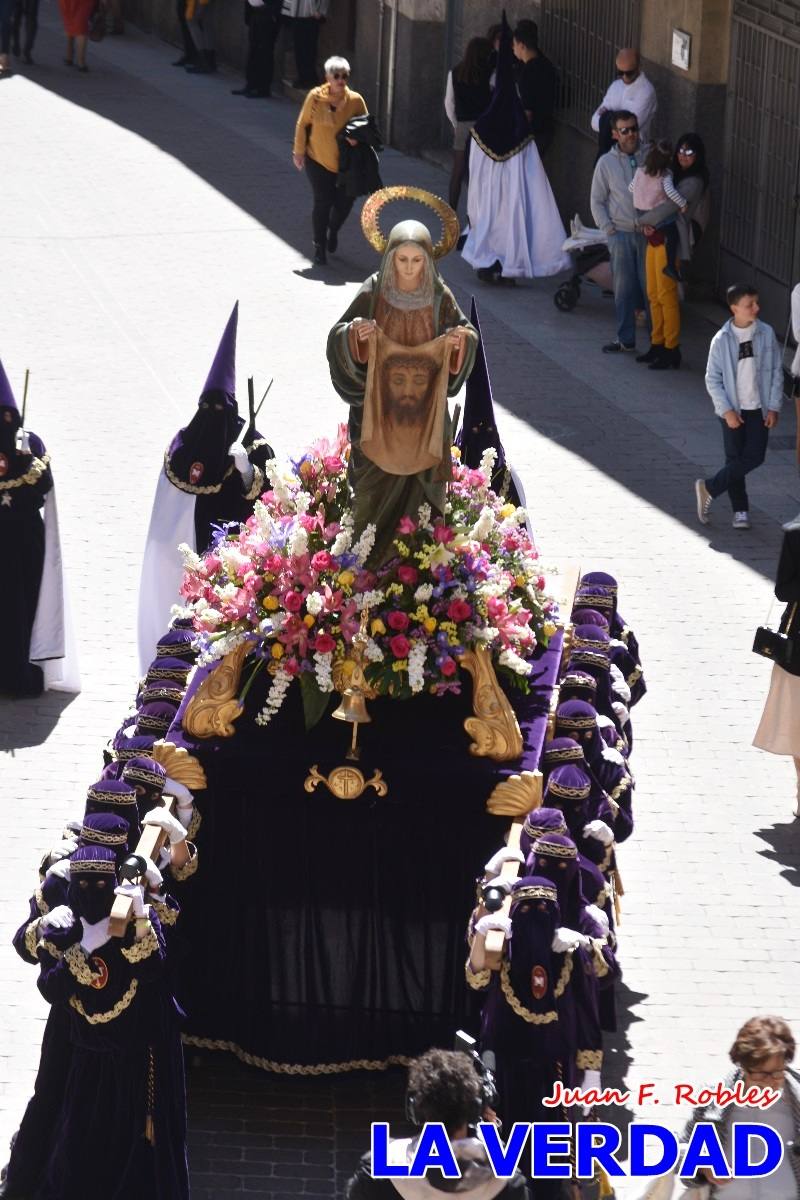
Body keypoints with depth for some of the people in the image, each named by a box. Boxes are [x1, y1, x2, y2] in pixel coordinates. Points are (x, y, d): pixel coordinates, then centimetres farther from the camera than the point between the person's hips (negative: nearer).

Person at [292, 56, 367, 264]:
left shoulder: (355, 100, -5)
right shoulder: (315, 97, -9)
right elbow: (302, 125, 1)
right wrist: (299, 151, 1)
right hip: (319, 161, -2)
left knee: (344, 202, 6)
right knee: (322, 203, -3)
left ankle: (333, 231, 39)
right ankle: (319, 247, 12)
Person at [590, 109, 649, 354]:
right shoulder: (606, 162, 4)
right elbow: (597, 201, 9)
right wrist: (608, 229, -1)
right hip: (621, 233, 1)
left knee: (651, 286, -2)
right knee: (624, 288, 3)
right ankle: (625, 340, 11)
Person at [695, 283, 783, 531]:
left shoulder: (766, 334, -4)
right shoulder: (721, 340, -9)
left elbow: (777, 371, 2)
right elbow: (712, 380, -5)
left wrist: (774, 407, -4)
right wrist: (727, 410, -13)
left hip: (759, 409, 2)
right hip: (733, 410, -2)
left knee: (755, 457, -6)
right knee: (735, 459, 4)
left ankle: (709, 488, 7)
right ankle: (740, 510, 17)